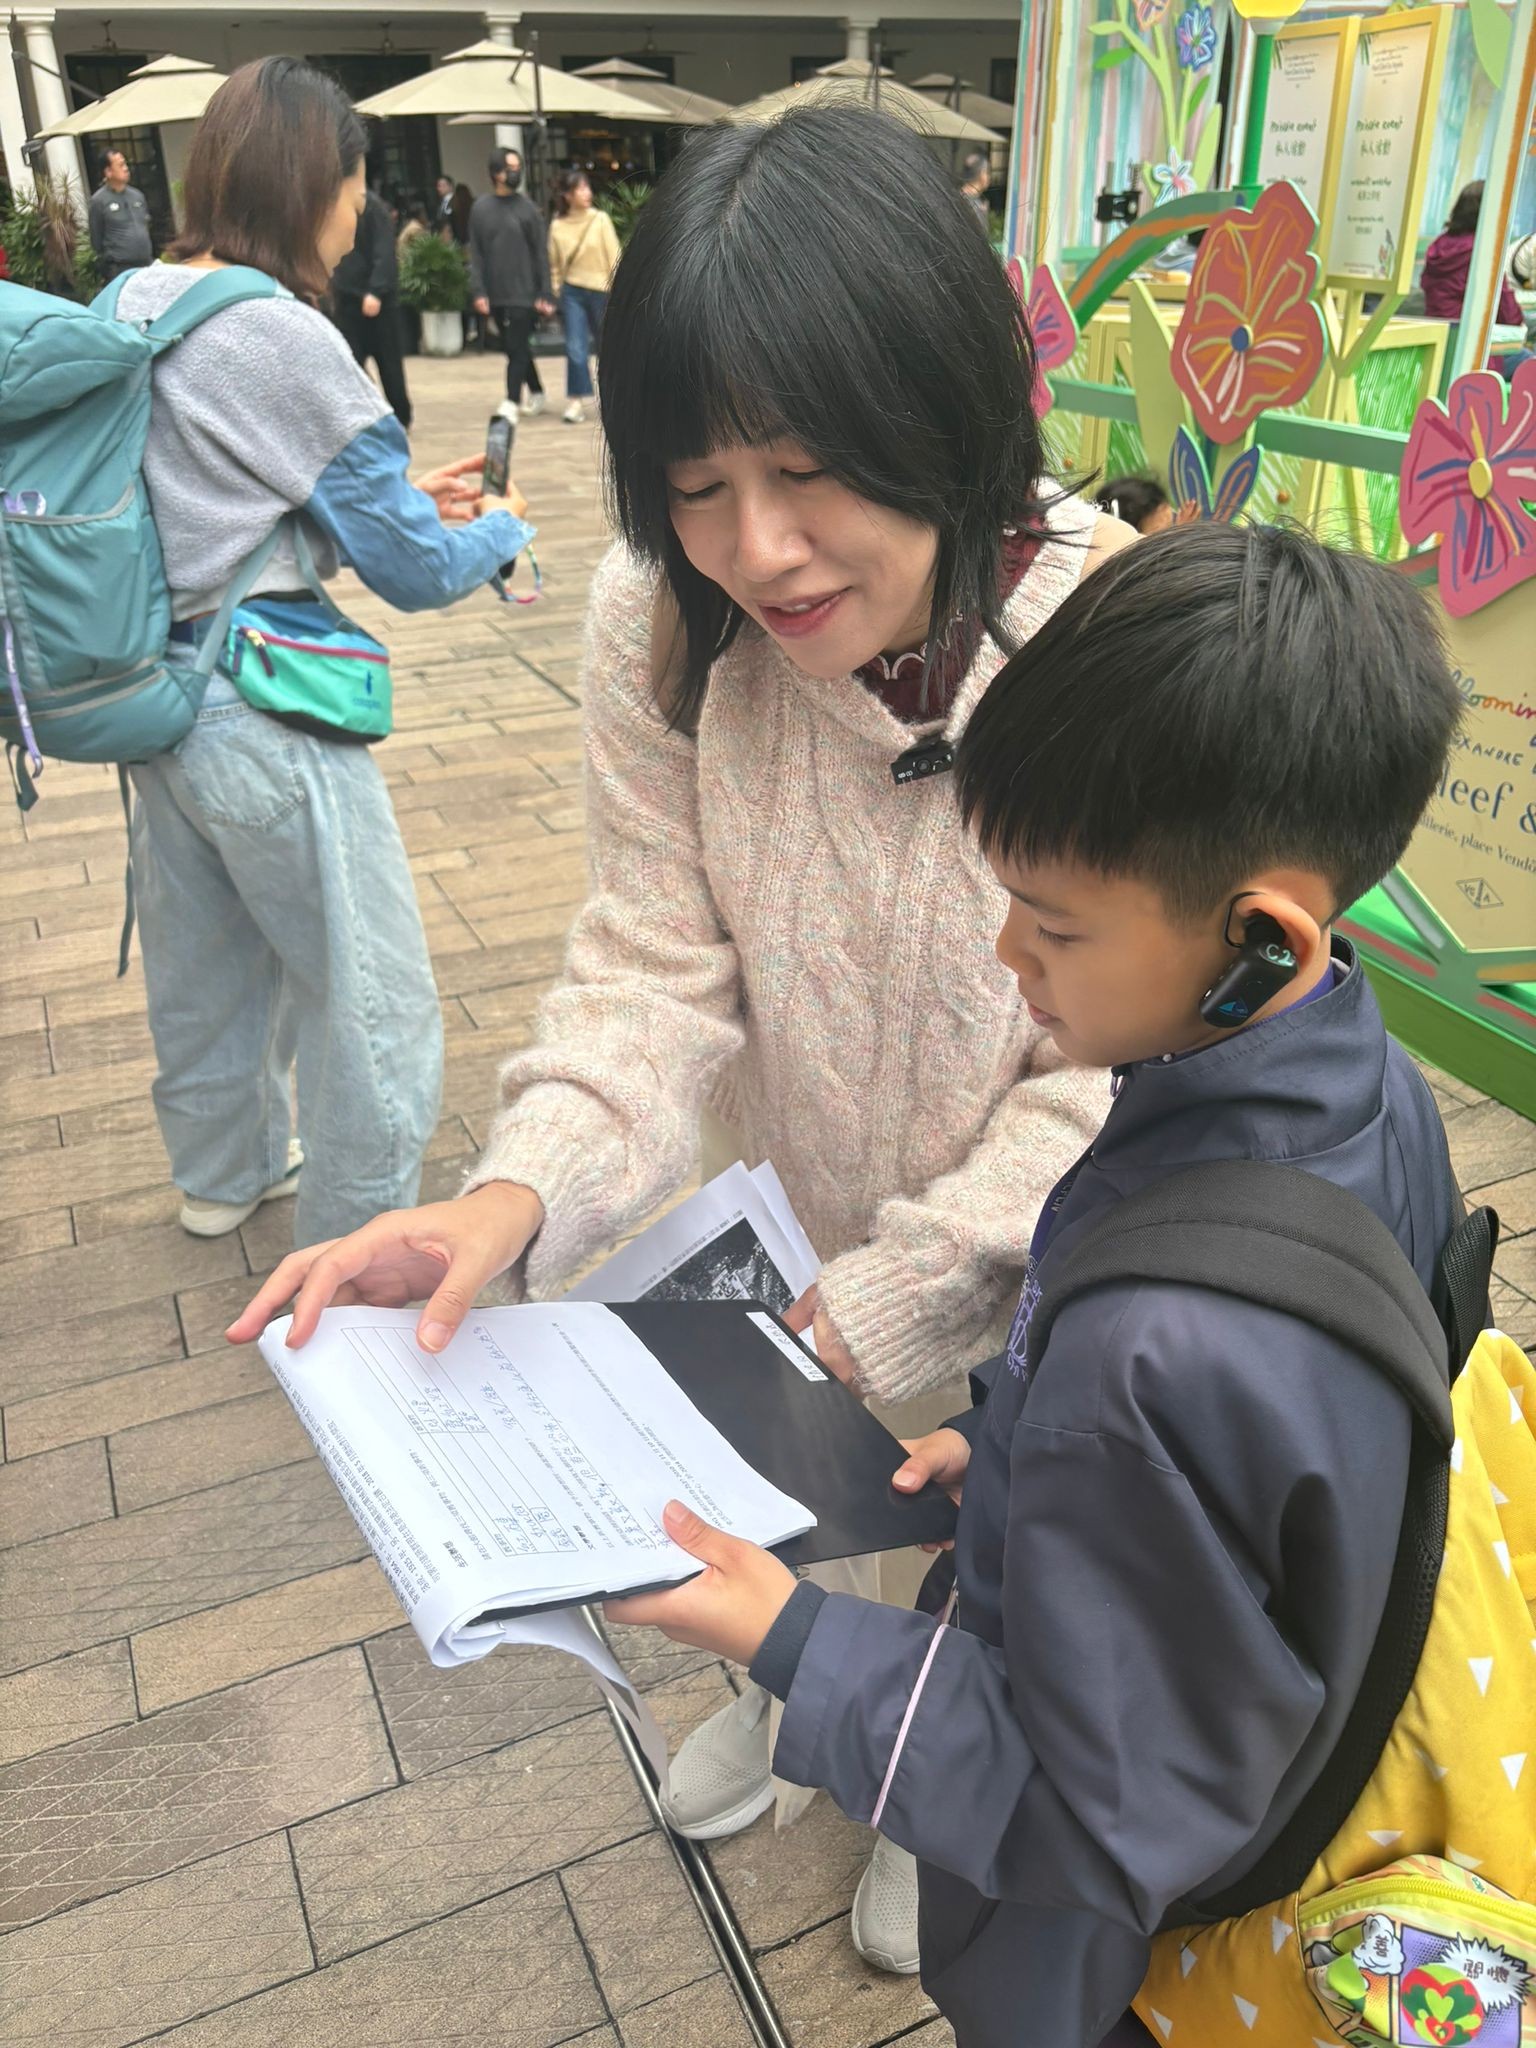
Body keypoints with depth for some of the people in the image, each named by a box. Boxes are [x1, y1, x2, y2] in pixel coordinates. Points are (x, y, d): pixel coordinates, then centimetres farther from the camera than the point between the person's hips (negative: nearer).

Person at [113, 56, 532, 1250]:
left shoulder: (133, 304, 6)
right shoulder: (286, 341, -18)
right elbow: (417, 571, -13)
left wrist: (407, 494, 13)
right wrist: (503, 528, 7)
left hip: (161, 694, 9)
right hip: (267, 714, -9)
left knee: (205, 956, 24)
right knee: (369, 1002, 5)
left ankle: (224, 1172, 46)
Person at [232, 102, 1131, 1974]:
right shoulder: (663, 626, -19)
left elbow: (1111, 1084, -23)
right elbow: (658, 964, -15)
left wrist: (878, 1311, -23)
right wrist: (520, 1195, -31)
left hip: (1020, 1274, -2)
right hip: (787, 1217, 3)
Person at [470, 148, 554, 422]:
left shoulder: (527, 207, 1)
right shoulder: (481, 207, 6)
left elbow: (540, 253, 0)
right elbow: (475, 253, 6)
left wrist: (544, 294, -6)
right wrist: (478, 291, -4)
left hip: (523, 293, -3)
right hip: (495, 294, 3)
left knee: (517, 348, -8)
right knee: (514, 348, 11)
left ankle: (512, 402, -5)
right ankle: (536, 392, 26)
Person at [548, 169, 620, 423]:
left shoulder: (600, 219, -3)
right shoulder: (557, 226, 1)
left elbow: (614, 257, -2)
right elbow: (554, 264, 7)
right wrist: (555, 292, 4)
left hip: (601, 290, 0)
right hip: (572, 292, 0)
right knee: (575, 349, -10)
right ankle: (574, 401, -5)